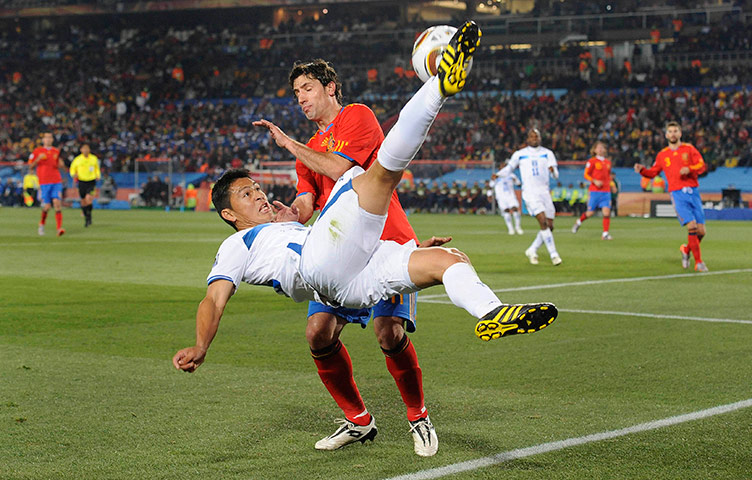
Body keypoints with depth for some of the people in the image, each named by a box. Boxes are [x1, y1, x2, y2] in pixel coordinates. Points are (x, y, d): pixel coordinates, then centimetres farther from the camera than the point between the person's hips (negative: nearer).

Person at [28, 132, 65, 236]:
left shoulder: (57, 152, 14)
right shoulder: (37, 151, 6)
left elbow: (61, 165, 22)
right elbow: (30, 167, 5)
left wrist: (61, 164, -2)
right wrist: (38, 159, -12)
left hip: (56, 182, 2)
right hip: (44, 182, -2)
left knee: (57, 203, -14)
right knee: (47, 206, -4)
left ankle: (59, 228, -20)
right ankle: (41, 225, 24)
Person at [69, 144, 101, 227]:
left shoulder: (94, 158, 3)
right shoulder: (77, 160, -1)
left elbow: (97, 168, 21)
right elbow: (72, 169, 10)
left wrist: (98, 175, 4)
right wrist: (74, 174, -11)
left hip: (91, 182, -1)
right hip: (82, 182, 1)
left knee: (89, 199, -22)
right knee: (83, 201, 6)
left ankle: (89, 215, -3)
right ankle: (86, 218, 23)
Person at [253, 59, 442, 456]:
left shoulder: (357, 116, 3)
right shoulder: (309, 151, 24)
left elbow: (338, 169, -13)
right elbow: (304, 207, 10)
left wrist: (288, 143, -4)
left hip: (387, 245, -6)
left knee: (388, 331, -23)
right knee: (319, 332, -11)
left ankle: (418, 417, 0)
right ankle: (357, 419, 9)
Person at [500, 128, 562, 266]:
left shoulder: (547, 153, 9)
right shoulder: (519, 154, 6)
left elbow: (556, 175, 3)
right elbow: (509, 168, 19)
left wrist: (553, 170, -21)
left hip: (544, 191, 4)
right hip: (530, 192, -4)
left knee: (549, 226, 2)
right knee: (543, 222, -19)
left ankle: (532, 251, 20)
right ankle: (553, 254, -16)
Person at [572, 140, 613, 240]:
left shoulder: (608, 162, 14)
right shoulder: (592, 161, -2)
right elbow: (586, 175, -3)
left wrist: (610, 184, 12)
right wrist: (594, 181, -18)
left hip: (606, 191, 4)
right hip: (595, 191, -4)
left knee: (606, 212, -10)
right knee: (590, 213, 0)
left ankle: (605, 233, -5)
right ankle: (579, 222, 30)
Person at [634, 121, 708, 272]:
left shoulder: (689, 149, 10)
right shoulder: (662, 155, 13)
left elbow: (702, 166, 3)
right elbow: (652, 172, 19)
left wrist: (689, 169, -15)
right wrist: (642, 170, -1)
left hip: (693, 191, 2)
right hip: (677, 194, -2)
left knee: (701, 231, -2)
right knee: (692, 226, -18)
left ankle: (687, 249, 28)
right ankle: (698, 262, -9)